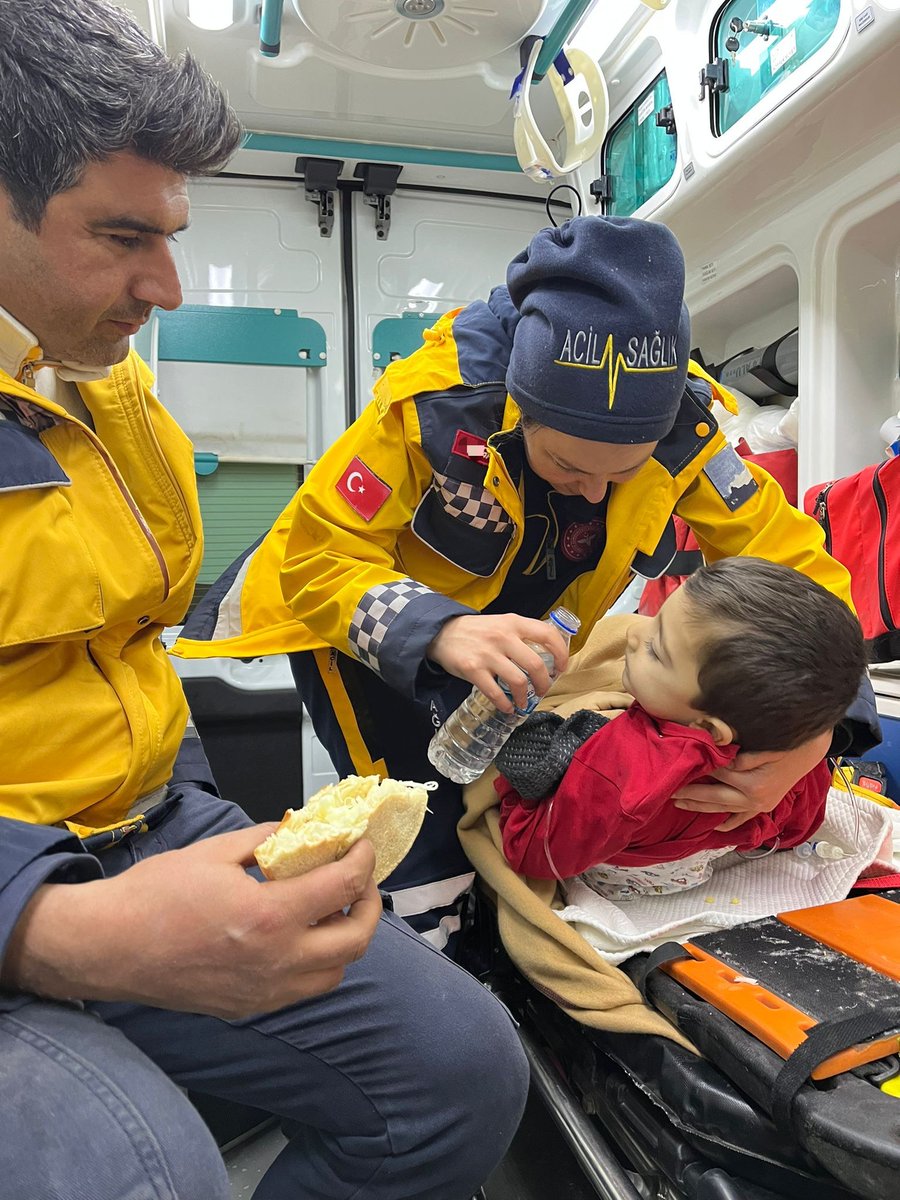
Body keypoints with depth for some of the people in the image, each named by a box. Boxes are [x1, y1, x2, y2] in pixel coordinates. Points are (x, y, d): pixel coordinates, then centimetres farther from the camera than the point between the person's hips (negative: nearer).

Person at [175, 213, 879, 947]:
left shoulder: (683, 426, -23)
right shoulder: (438, 400, -33)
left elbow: (790, 562, -20)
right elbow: (318, 556, -29)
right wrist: (439, 632, -48)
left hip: (503, 631, 4)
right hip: (350, 616, -3)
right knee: (427, 848, -14)